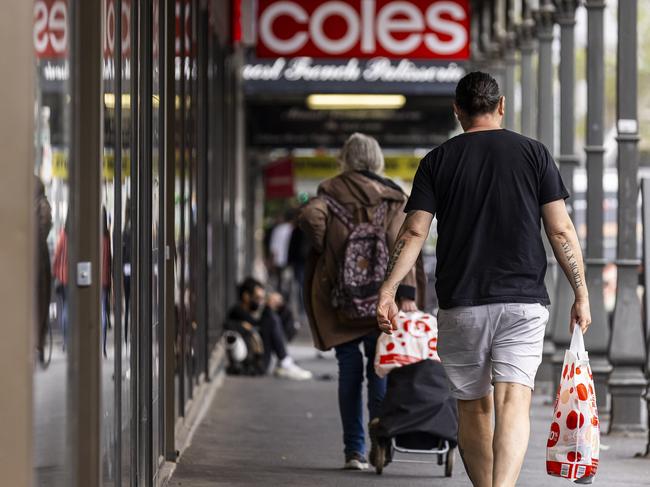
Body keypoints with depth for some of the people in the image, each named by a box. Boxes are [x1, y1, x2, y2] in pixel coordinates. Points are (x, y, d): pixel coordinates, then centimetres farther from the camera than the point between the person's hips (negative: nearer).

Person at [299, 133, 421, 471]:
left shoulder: (332, 192, 1)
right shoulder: (391, 197, 3)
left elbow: (310, 216, -18)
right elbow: (401, 247, -6)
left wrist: (326, 250, -3)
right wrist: (407, 294, -10)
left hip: (341, 299, 0)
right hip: (381, 299, 0)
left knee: (349, 370, 6)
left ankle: (354, 449, 4)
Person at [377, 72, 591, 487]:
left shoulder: (438, 160, 5)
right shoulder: (533, 153, 5)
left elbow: (414, 231, -3)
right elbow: (561, 230, 1)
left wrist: (388, 289, -2)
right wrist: (581, 293, 6)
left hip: (460, 305, 1)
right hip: (524, 301, -1)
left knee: (474, 409, 14)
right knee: (514, 403, -10)